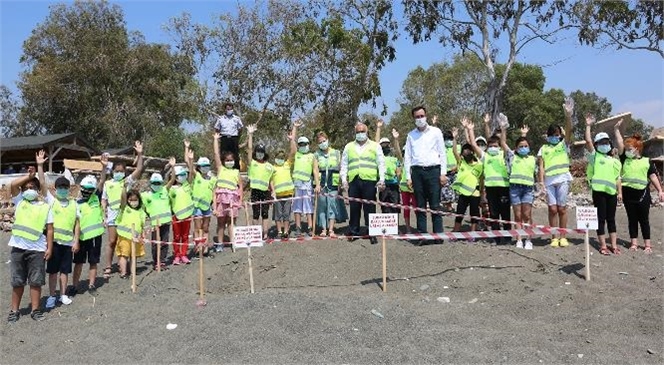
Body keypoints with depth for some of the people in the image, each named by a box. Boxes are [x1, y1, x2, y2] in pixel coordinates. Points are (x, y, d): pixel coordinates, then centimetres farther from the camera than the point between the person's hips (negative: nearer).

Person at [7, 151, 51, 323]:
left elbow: (49, 229, 2)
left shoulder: (45, 206, 3)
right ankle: (14, 310, 22)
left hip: (37, 249, -1)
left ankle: (35, 310, 16)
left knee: (36, 281, 6)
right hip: (18, 248, 1)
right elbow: (12, 185, -8)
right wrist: (29, 176, 0)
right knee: (17, 281, 10)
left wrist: (49, 248, -3)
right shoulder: (19, 202, 8)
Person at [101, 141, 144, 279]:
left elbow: (139, 169, -10)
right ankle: (108, 268, 12)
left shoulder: (128, 180, 3)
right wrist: (104, 212, -1)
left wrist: (140, 154, -19)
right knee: (112, 242, 5)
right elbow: (104, 200, 11)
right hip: (112, 216, 1)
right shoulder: (108, 184, 7)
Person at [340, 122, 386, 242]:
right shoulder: (349, 146, 18)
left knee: (370, 208, -2)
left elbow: (381, 164, 7)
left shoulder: (375, 146, 13)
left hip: (369, 180, -2)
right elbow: (344, 164, 15)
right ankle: (353, 232, 12)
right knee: (354, 207, 4)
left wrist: (382, 179, -4)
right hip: (353, 181, 2)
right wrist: (343, 179, 4)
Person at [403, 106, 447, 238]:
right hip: (417, 171, 2)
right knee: (420, 206, 4)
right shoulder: (411, 135, 13)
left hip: (433, 170, -2)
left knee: (435, 205, -4)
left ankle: (438, 233, -1)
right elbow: (407, 157, 12)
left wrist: (443, 173, -2)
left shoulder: (436, 132, 8)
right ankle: (421, 232, 9)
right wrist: (408, 177, 5)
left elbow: (442, 153, 6)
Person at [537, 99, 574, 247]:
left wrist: (568, 115, -20)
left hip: (562, 178, -1)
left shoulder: (564, 144, 12)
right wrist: (541, 182, -6)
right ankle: (554, 237, 6)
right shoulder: (543, 149, 14)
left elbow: (569, 130, -5)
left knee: (562, 208, 0)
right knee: (552, 209, -1)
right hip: (549, 180, 1)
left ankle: (562, 236, 9)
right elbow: (541, 167, 6)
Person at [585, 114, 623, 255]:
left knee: (611, 219, 8)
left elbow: (617, 178, 19)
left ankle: (614, 245, 13)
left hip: (611, 192, 4)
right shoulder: (594, 156, 6)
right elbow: (588, 141, -3)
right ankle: (603, 246, 3)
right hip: (599, 191, -4)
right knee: (601, 219, -2)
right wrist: (588, 126, -2)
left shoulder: (614, 161, 22)